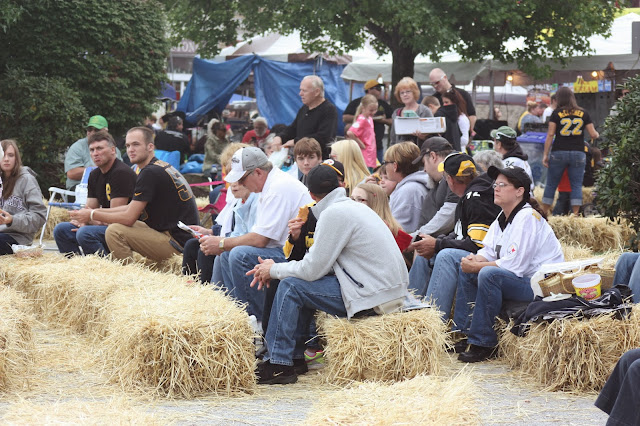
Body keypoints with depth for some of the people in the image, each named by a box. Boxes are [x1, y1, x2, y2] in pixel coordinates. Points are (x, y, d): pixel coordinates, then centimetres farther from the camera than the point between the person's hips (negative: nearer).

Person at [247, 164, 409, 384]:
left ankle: (279, 364, -2)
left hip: (372, 296, -10)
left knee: (290, 287, -6)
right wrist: (274, 268, 12)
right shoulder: (353, 207, 16)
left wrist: (274, 270, 5)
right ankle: (295, 355, 19)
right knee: (304, 285, 17)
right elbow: (320, 263, 18)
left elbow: (313, 270, -12)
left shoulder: (334, 214, -13)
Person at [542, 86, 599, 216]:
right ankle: (575, 215, -2)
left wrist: (545, 154, -1)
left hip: (559, 153, -1)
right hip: (578, 153, 1)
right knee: (577, 186, 4)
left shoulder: (557, 113, 0)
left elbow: (550, 135, -3)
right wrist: (597, 135, 28)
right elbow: (593, 134, 5)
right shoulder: (583, 113, 5)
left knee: (551, 185, 7)